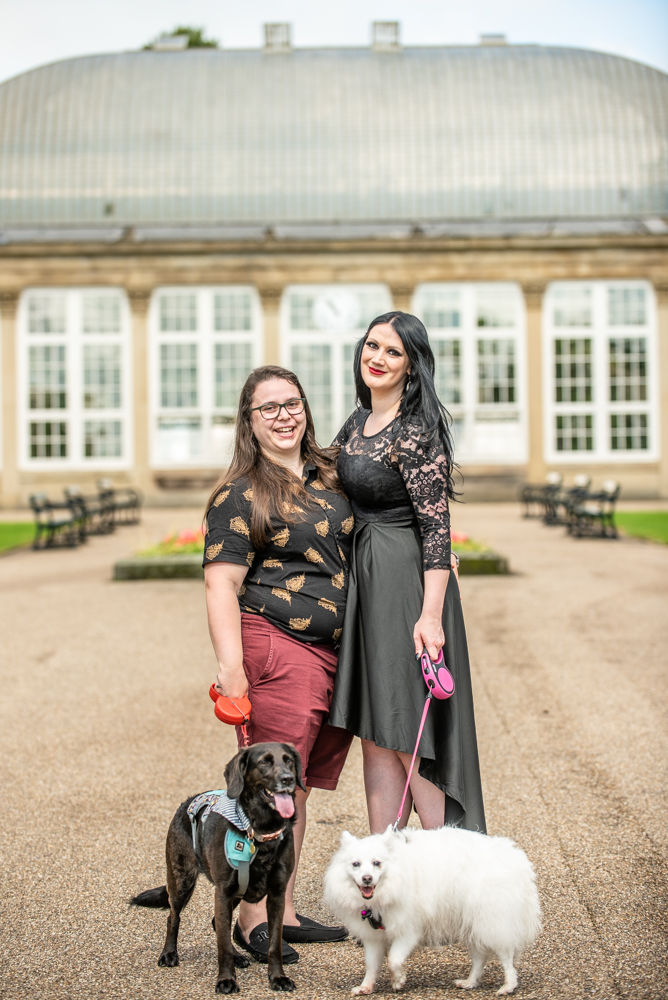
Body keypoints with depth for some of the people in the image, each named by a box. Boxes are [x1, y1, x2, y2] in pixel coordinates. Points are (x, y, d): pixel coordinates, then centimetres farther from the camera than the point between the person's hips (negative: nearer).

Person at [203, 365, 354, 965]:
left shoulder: (331, 476, 16)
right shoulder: (239, 496, -4)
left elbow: (354, 550, 29)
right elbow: (221, 584, -10)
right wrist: (231, 666, -20)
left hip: (331, 651, 7)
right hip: (275, 646, -7)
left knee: (296, 782, 13)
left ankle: (285, 913, 21)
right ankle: (253, 919, 2)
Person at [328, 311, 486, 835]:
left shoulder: (415, 431, -15)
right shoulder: (358, 422, 11)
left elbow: (437, 528, -18)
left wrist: (430, 615, -23)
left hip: (407, 582, -9)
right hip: (365, 582, 9)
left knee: (411, 737, -3)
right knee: (376, 733, 8)